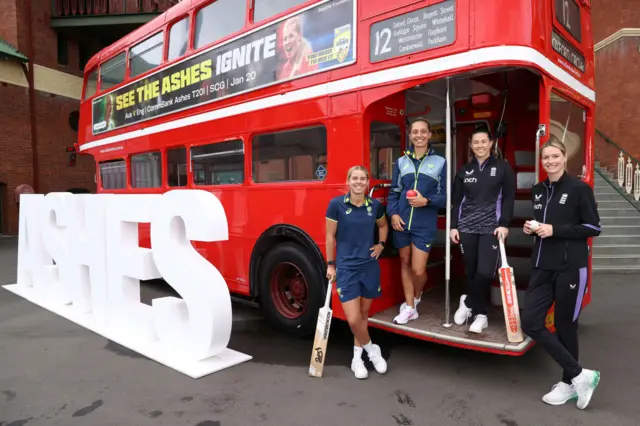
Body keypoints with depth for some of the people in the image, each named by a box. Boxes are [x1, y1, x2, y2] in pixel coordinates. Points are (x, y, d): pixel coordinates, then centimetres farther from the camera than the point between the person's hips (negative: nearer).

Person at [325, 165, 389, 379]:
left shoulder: (375, 205, -1)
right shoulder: (336, 204, -10)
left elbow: (383, 225, 21)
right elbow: (330, 236, -4)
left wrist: (381, 244, 6)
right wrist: (330, 265, -2)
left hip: (370, 266, 3)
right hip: (346, 267, -3)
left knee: (364, 314, 15)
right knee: (353, 319, -6)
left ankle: (357, 355, 35)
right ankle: (371, 349, 23)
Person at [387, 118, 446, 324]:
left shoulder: (440, 162, 2)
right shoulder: (401, 162, 9)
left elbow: (445, 195, 1)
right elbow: (393, 192, 9)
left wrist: (426, 201, -15)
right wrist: (393, 213, -5)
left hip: (425, 225, -3)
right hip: (401, 222, 3)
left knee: (418, 270, -3)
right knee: (405, 263, 11)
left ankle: (416, 298, 30)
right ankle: (409, 307, 25)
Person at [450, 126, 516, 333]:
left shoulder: (503, 167, 4)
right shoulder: (464, 170, 12)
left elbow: (509, 198, 0)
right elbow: (456, 200, 12)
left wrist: (504, 224, -10)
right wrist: (453, 226, 6)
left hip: (491, 227, -2)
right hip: (466, 227, 3)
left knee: (485, 272, -12)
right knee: (471, 271, 3)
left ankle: (468, 302, 11)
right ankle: (480, 314, 19)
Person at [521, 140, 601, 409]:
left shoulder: (579, 188, -6)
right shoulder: (538, 190, 12)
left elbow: (594, 227, -8)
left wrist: (555, 230, -17)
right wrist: (530, 228, 0)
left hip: (570, 267, -6)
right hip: (542, 266, 6)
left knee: (565, 325, 4)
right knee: (530, 322, -2)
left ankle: (569, 383, 25)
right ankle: (580, 375, 12)